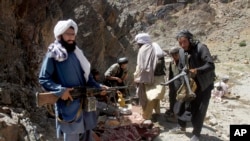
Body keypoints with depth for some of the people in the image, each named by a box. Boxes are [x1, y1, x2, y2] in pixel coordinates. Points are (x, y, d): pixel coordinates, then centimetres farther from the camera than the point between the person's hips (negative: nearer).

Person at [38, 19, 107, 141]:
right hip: (68, 105, -6)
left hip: (84, 102, 6)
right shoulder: (53, 55, -6)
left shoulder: (77, 53, 12)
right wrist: (60, 90, -22)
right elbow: (43, 79, -10)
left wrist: (98, 86, 3)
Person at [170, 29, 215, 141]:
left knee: (200, 110, 1)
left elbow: (211, 65, -28)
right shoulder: (181, 52, -1)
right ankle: (182, 127, 32)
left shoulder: (201, 48, -21)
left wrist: (197, 71, -42)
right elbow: (181, 68, 8)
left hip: (204, 85, -5)